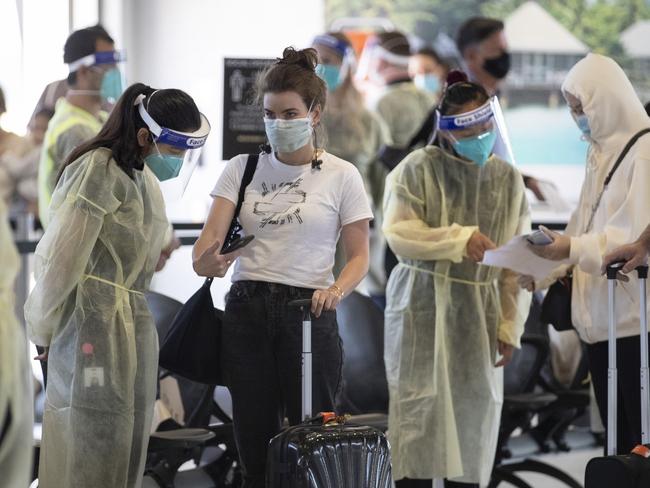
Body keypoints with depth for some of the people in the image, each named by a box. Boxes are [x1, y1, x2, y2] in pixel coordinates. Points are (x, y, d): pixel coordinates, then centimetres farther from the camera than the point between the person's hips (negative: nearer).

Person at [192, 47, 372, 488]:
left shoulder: (341, 176, 1)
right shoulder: (242, 168, 7)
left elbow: (359, 256, 2)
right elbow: (212, 236, -3)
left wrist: (336, 289, -19)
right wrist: (206, 260, -27)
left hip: (308, 314, -2)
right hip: (246, 311, 2)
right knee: (256, 449, 6)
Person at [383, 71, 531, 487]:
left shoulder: (508, 179, 8)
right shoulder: (419, 168, -4)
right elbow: (398, 233, -10)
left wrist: (511, 327, 3)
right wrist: (459, 239, -21)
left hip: (479, 313, 4)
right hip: (423, 309, -3)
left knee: (474, 412, 4)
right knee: (419, 407, -5)